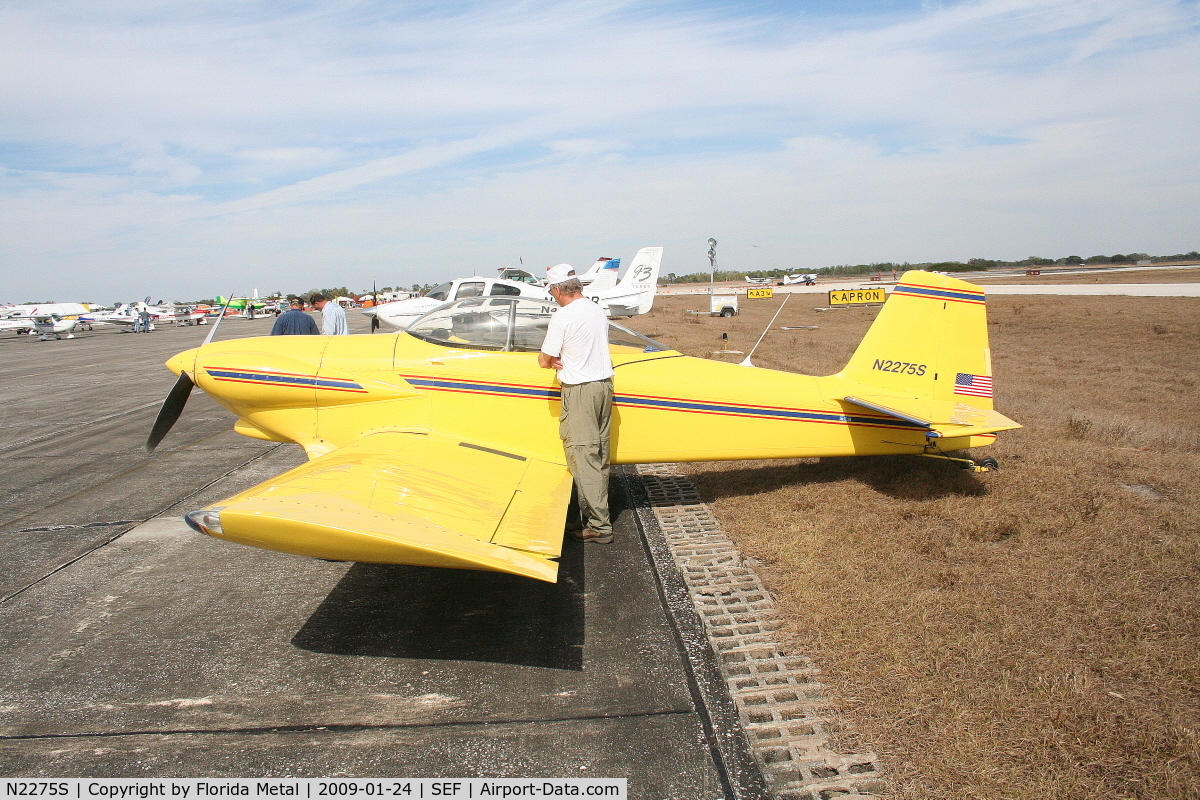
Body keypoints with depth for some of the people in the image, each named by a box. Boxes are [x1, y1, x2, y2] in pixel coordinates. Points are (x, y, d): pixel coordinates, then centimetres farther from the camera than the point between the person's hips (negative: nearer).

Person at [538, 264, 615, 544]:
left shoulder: (562, 317, -14)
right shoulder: (598, 311, 10)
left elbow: (544, 360, -10)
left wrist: (549, 360, 13)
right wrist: (561, 360, 3)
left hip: (579, 390, -8)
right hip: (604, 384, 8)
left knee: (582, 455, -3)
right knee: (598, 454, 13)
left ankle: (598, 526, -1)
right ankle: (595, 515, 21)